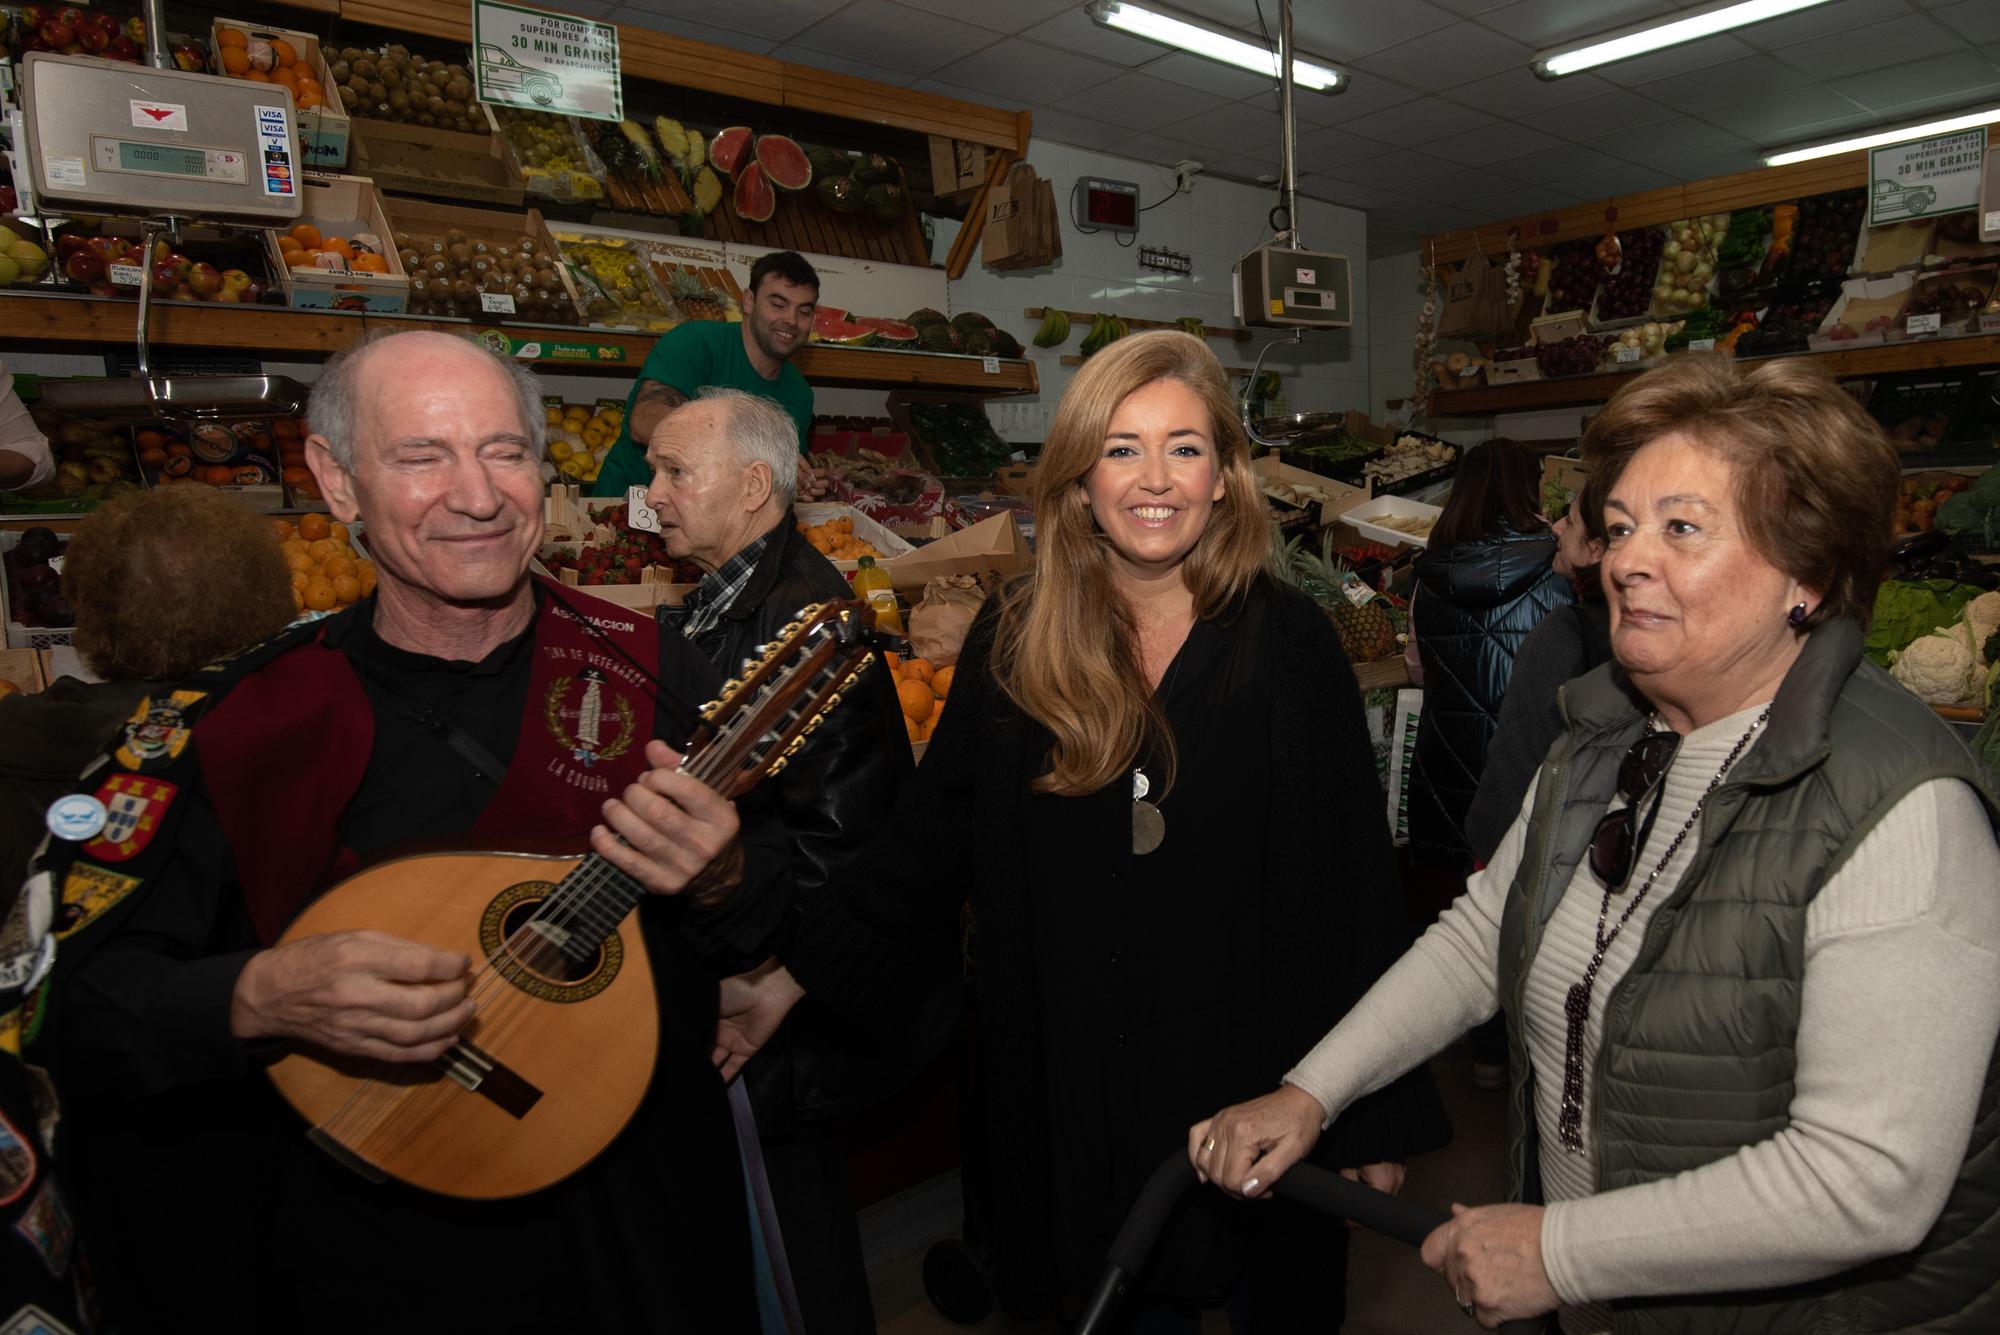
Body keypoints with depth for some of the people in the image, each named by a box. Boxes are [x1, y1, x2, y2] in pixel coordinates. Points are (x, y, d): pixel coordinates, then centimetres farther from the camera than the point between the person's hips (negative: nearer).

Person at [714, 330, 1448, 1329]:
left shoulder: (1288, 642, -10)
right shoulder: (1013, 640, -6)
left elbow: (1356, 882, -7)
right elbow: (930, 838, 0)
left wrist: (1378, 1113, -5)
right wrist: (792, 980, -7)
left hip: (1253, 1078, -1)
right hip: (1072, 1088, 1)